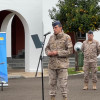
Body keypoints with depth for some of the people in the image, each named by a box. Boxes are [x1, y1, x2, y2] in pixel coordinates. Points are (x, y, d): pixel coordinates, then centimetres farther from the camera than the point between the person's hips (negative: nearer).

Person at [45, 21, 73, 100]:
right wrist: (48, 52, -4)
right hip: (52, 64, 5)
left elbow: (70, 51, -9)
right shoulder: (52, 37, 12)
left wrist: (57, 53, -14)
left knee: (63, 84, -3)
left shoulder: (67, 37, -4)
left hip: (62, 65, -5)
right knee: (52, 83, 7)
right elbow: (47, 48, 20)